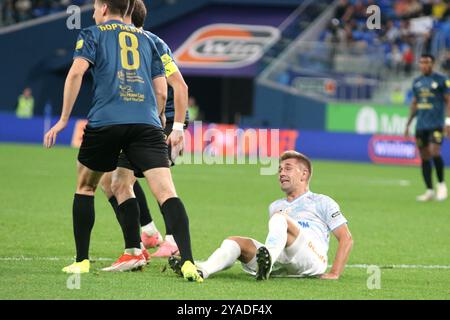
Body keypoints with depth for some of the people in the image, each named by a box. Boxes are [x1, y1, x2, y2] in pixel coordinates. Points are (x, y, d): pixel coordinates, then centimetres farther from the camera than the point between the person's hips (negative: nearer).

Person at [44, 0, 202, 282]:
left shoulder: (93, 34, 13)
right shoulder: (146, 39, 23)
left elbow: (76, 72, -4)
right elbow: (161, 92, 19)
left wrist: (64, 119, -1)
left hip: (105, 121, -2)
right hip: (147, 122, 2)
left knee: (85, 187, 21)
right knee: (166, 192, -10)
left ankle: (82, 260, 21)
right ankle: (188, 262, -27)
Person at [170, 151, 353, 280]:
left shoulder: (321, 202, 18)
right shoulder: (276, 206, 36)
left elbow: (346, 239, 10)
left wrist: (334, 273, -3)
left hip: (312, 261, -5)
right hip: (281, 267, 5)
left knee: (280, 217, -27)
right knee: (236, 242, -15)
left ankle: (268, 259, -55)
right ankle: (202, 270, -44)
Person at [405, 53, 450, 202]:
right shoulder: (417, 82, 14)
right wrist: (408, 124, 17)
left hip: (436, 124, -5)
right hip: (421, 125, 5)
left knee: (434, 153, -17)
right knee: (424, 157, 3)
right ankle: (429, 191, 9)